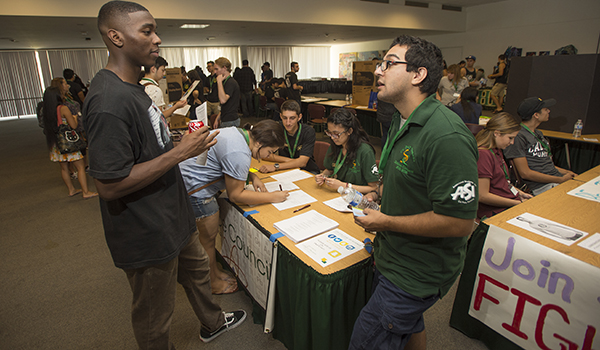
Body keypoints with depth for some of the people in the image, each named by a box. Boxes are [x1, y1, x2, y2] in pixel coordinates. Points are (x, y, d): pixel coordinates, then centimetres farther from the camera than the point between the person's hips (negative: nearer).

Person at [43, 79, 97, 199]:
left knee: (64, 168, 15)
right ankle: (86, 192, -1)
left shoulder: (49, 109, 5)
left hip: (56, 143, 8)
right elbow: (74, 125, -16)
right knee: (81, 167, -2)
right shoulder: (64, 108, -17)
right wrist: (75, 117, 4)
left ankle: (71, 190, 27)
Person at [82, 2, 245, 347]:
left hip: (172, 217, 10)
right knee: (155, 320, 14)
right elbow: (109, 185, -29)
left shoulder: (132, 87, 6)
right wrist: (181, 152, -27)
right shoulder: (110, 101, -28)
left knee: (197, 268, 30)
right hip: (147, 234, -10)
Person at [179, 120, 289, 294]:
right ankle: (212, 283, 25)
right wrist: (272, 197, -16)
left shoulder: (239, 133, 3)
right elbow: (236, 195, -21)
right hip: (194, 191, -10)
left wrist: (252, 176, 5)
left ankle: (215, 271, 37)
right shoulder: (240, 154, -29)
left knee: (209, 234, 21)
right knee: (208, 237, 6)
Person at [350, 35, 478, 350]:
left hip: (418, 273, -9)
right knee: (408, 323, 29)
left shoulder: (447, 137, -28)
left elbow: (460, 222, -30)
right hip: (392, 256, 9)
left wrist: (385, 222, -22)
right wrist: (379, 193, 2)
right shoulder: (401, 122, 5)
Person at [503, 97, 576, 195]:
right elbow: (525, 173, -15)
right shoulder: (518, 136, -12)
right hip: (542, 187, -9)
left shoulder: (538, 133, 21)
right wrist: (560, 180, -12)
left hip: (559, 179, 9)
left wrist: (567, 172, 9)